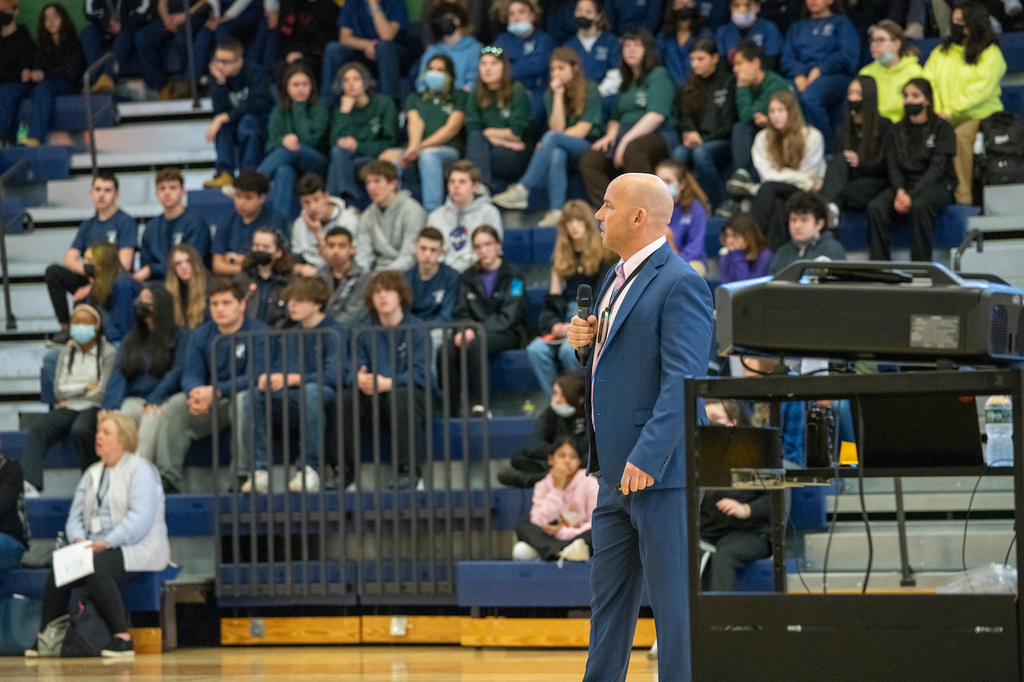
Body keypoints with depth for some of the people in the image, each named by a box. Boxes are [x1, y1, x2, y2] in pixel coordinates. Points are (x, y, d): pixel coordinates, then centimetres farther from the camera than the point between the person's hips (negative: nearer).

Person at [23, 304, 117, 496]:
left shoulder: (108, 353, 3)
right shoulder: (67, 352, 19)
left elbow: (102, 393, -3)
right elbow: (58, 390, 11)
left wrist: (71, 395, 2)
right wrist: (85, 387, -2)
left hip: (93, 408, -4)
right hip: (67, 408, 4)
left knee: (80, 430, -40)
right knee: (38, 430, -27)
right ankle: (29, 485, -45)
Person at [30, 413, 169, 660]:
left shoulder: (140, 470, -3)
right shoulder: (92, 474, 20)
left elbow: (141, 518, -15)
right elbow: (75, 517, 16)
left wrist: (107, 542, -22)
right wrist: (79, 539, -7)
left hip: (137, 549, -7)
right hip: (96, 548, 7)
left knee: (96, 568, -35)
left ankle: (122, 637, -32)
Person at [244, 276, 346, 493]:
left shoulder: (334, 333, -2)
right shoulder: (288, 335, 18)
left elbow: (333, 375, -16)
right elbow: (278, 369, 11)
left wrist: (291, 379, -27)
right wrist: (266, 378, -15)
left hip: (325, 398, -5)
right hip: (289, 404, 5)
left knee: (311, 390, -39)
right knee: (254, 394, -22)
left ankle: (310, 470, -38)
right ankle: (260, 471, -27)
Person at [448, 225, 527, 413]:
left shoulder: (512, 275, 0)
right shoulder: (468, 277, 16)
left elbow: (508, 317, -9)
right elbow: (461, 313, 11)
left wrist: (476, 330, -19)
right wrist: (464, 330, -12)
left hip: (506, 334, -4)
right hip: (474, 331, 4)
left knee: (474, 346, -37)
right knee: (448, 349, -30)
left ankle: (478, 404, -31)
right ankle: (452, 405, -30)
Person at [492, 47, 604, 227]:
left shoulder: (590, 91, -2)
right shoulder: (551, 94, 10)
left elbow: (582, 130, -10)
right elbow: (557, 127, -5)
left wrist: (546, 142, -10)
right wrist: (558, 95, -10)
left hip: (588, 148, -3)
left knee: (552, 138, -34)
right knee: (557, 154, -38)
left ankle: (522, 189, -43)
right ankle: (556, 211, -51)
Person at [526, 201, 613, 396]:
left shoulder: (602, 254, 2)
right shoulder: (560, 257, 19)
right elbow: (554, 296, 15)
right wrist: (555, 323, -4)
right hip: (564, 318, 5)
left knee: (569, 349, -34)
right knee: (536, 350, -24)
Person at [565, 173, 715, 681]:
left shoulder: (680, 285, -15)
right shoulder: (617, 281, 16)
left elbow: (683, 381, -22)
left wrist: (646, 458, -27)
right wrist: (586, 343, 5)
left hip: (658, 470, -10)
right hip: (617, 469, 10)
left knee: (672, 597, -4)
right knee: (608, 595, 15)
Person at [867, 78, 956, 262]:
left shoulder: (942, 128, 1)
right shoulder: (897, 131, 14)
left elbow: (937, 167, -9)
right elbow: (893, 166, 7)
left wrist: (911, 195, -22)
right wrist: (900, 191, -17)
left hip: (936, 186, -4)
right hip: (904, 183, 4)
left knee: (919, 206, -38)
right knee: (876, 207, -27)